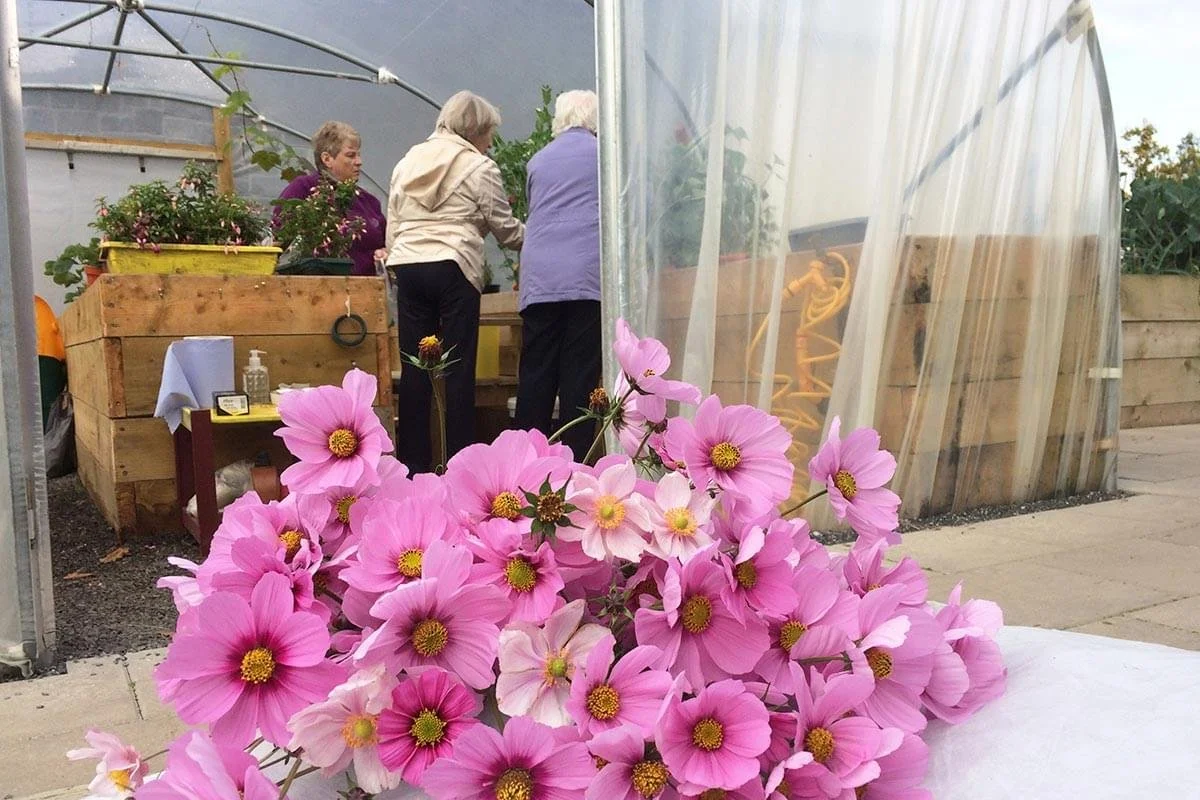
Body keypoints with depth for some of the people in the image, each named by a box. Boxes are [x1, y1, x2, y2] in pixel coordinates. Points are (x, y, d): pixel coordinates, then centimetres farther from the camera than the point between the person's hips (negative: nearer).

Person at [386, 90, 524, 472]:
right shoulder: (479, 168, 2)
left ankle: (413, 461, 10)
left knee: (414, 367, 7)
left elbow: (393, 223, 18)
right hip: (453, 268, -5)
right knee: (458, 369, -2)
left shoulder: (407, 162, 19)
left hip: (407, 265, 5)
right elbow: (504, 228, 6)